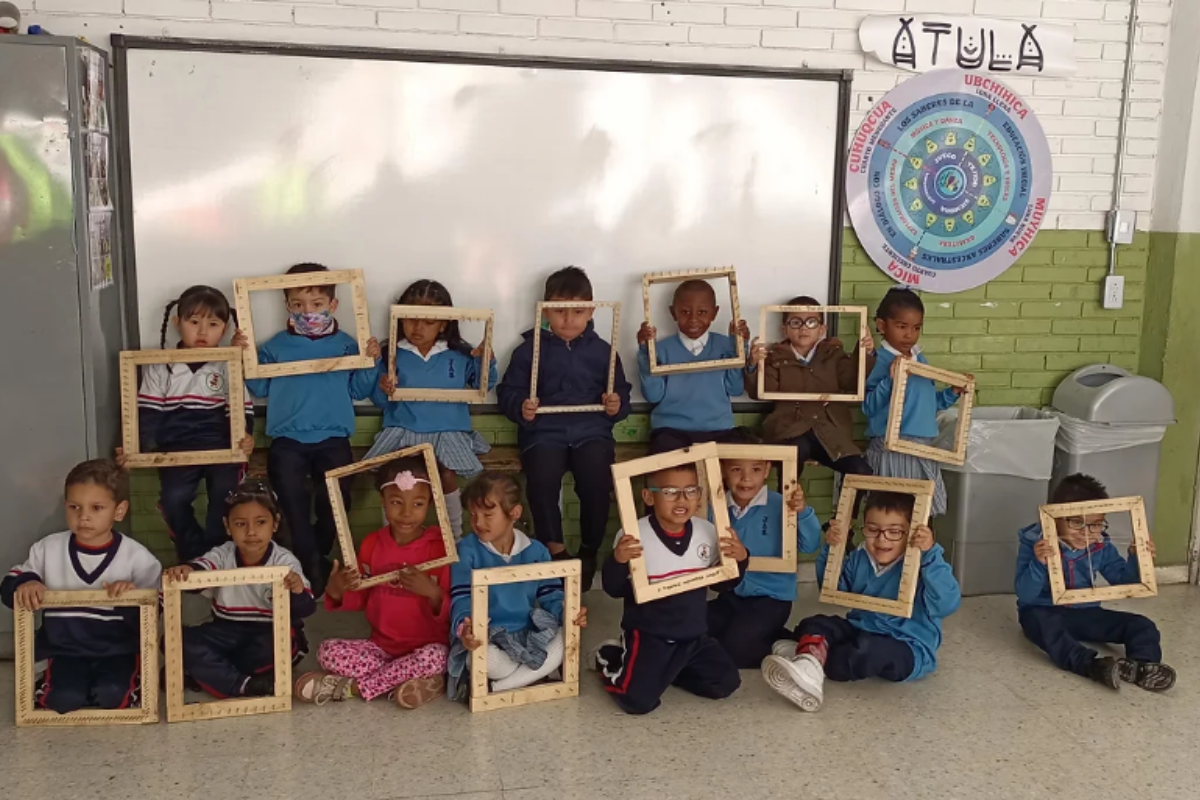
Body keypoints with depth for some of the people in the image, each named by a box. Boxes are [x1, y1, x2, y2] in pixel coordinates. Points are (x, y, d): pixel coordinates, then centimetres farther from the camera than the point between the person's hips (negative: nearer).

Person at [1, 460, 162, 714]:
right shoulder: (48, 549, -2)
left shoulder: (137, 556, -9)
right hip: (65, 650, 3)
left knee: (111, 694, -26)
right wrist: (23, 584, -18)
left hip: (118, 650, -2)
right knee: (64, 698, -21)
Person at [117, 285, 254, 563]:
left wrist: (245, 437, -21)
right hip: (176, 449, 1)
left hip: (220, 446, -1)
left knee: (225, 493, -23)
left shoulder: (230, 366, 3)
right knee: (174, 498, -20)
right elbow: (148, 412, 5)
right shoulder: (160, 367, 7)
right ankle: (194, 555, 2)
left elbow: (242, 409, -1)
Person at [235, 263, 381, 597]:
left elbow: (358, 390, 7)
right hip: (287, 439, 0)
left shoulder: (346, 345, 8)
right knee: (292, 495, -16)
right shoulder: (276, 346, 10)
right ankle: (313, 565, -4)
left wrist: (371, 362, -7)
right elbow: (259, 387, 9)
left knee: (336, 499, -12)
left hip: (333, 437, 0)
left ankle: (312, 556, 11)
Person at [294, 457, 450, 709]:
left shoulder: (440, 546, -10)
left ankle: (348, 686, -18)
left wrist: (432, 592, -30)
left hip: (426, 647, -3)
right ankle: (412, 680, -19)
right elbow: (361, 600, 10)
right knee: (328, 651, -17)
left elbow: (450, 614, -10)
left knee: (435, 657, -35)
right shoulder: (372, 544, 2)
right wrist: (336, 592, -12)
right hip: (382, 645, 4)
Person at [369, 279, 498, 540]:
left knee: (447, 476, -24)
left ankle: (455, 538, -1)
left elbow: (482, 386, 12)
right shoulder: (392, 354, 2)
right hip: (402, 430, 1)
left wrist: (486, 362, -6)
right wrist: (383, 389, -14)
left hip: (447, 430, 0)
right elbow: (381, 402, 8)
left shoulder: (458, 354, 2)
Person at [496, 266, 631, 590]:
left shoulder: (603, 350, 13)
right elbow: (507, 391, 7)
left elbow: (621, 392, 17)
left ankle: (589, 551, -3)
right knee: (541, 478, -31)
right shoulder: (529, 349, 8)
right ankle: (554, 548, -9)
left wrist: (617, 405, -6)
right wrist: (520, 408, -14)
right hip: (544, 431, -1)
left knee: (598, 479, -27)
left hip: (591, 430, 1)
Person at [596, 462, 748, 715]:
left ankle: (668, 670, 24)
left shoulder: (707, 532, -3)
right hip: (648, 635, -5)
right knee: (638, 700, -17)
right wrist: (617, 561, -33)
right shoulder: (633, 537, -18)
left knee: (726, 684, 2)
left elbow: (722, 584, 9)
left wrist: (739, 559, -10)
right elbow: (614, 590, -13)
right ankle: (613, 659, 16)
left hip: (694, 636, 5)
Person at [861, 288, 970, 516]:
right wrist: (891, 380, -28)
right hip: (891, 451, -7)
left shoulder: (921, 361, 12)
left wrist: (953, 393, 8)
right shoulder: (880, 362, -11)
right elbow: (869, 407, -18)